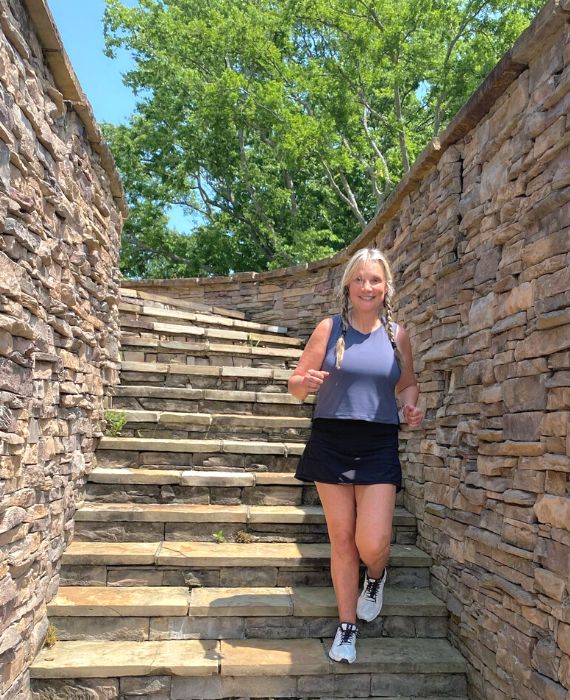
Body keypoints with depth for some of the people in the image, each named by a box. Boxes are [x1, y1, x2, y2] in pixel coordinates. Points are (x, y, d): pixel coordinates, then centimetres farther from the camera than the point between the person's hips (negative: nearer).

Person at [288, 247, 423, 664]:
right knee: (341, 540, 8)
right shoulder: (329, 329, 0)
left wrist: (411, 405, -4)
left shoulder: (397, 336, 5)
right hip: (331, 442, 0)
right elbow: (296, 385, 2)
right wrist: (307, 382, -21)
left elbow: (408, 384, 18)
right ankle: (347, 627, 27)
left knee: (372, 543, -9)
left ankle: (376, 577, 30)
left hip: (379, 445, 0)